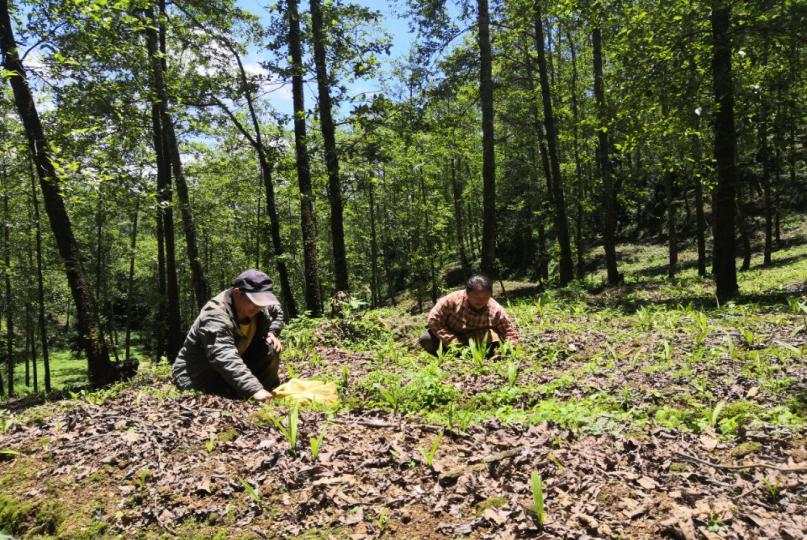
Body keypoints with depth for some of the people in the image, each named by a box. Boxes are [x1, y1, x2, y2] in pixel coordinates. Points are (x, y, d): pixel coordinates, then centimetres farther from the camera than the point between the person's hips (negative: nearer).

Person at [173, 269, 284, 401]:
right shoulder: (215, 314, -31)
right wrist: (254, 389, -53)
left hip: (236, 366, 7)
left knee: (271, 346, -10)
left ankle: (269, 390, 2)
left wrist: (272, 333, -4)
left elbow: (277, 312, 16)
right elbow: (225, 358, -44)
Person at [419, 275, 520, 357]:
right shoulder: (453, 300, -28)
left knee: (493, 335, -30)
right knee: (426, 339, -26)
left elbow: (511, 331, -13)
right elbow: (433, 319, -22)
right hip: (450, 334, 0)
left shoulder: (495, 311, -23)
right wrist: (451, 340, -28)